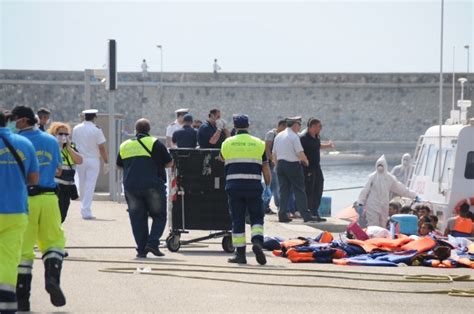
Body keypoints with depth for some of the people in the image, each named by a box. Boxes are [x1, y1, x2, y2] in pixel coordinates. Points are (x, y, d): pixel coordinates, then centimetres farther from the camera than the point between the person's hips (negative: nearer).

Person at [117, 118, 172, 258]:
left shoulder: (125, 145, 9)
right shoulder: (154, 143, -4)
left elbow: (119, 165, 21)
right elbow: (169, 163, -1)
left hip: (131, 187, 3)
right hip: (153, 186, -3)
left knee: (137, 218, 7)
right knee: (159, 215, 7)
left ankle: (141, 249, 3)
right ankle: (153, 242, -9)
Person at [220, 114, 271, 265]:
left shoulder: (227, 143, 6)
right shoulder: (259, 144, 6)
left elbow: (222, 159, 25)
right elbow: (266, 169, 6)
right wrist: (268, 186, 16)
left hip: (234, 186, 0)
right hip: (253, 187, 0)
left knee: (237, 220, 5)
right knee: (256, 218, 7)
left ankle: (240, 253, 4)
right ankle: (257, 241, -20)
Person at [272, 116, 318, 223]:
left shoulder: (278, 136, 11)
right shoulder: (294, 137, -12)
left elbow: (274, 153, 16)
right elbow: (300, 153, -16)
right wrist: (306, 161, 3)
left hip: (280, 165, 6)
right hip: (293, 165, -6)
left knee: (283, 190, 9)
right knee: (299, 191, -2)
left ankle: (282, 215, 4)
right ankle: (305, 215, -3)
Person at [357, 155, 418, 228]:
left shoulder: (389, 177, 5)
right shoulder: (372, 177, -5)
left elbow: (400, 188, 10)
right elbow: (365, 190, -4)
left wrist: (414, 196, 12)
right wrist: (360, 203, -10)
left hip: (384, 205, 4)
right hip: (373, 205, -4)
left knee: (382, 226, 4)